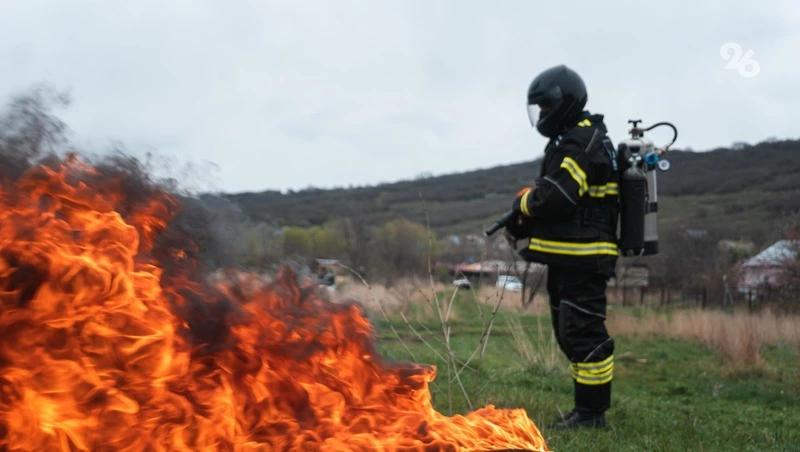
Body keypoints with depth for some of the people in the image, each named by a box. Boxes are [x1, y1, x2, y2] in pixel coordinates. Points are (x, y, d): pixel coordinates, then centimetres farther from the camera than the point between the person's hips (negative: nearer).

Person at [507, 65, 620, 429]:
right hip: (569, 258, 11)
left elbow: (557, 196, -25)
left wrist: (522, 203, -6)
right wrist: (524, 222, 3)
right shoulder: (571, 141, 19)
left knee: (583, 334, -5)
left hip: (581, 260, -11)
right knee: (571, 334, 16)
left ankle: (591, 412, 3)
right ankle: (588, 406, 25)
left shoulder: (581, 143, -14)